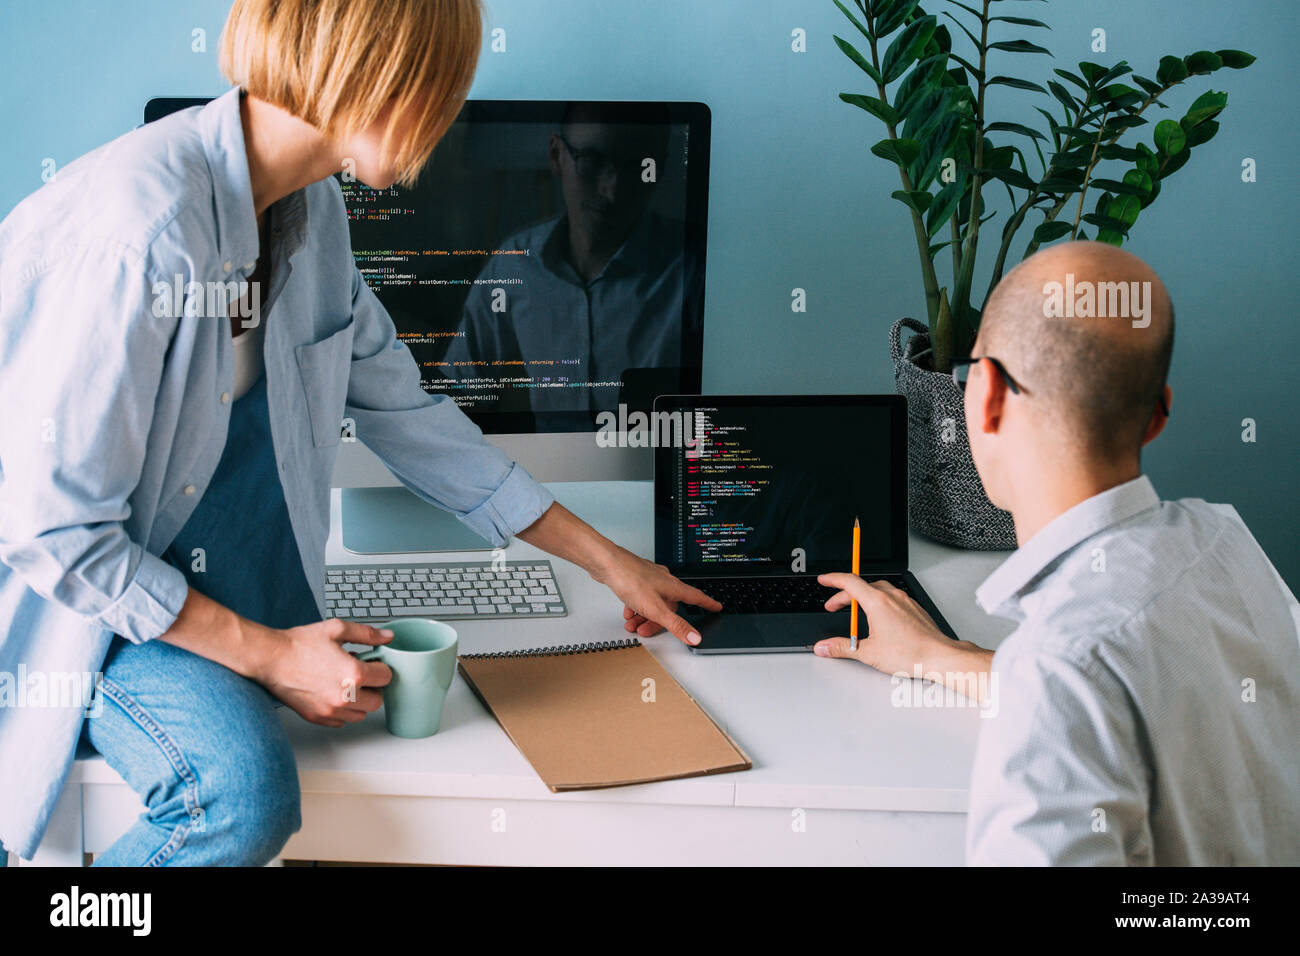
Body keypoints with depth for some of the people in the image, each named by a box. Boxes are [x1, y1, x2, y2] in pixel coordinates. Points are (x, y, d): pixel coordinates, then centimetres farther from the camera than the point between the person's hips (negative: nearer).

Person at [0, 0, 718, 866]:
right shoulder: (143, 232, -28)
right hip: (72, 594, -9)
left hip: (214, 588, 9)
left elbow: (399, 406, 11)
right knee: (244, 786, -32)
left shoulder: (308, 208, 0)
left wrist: (607, 561, 14)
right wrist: (265, 654, -19)